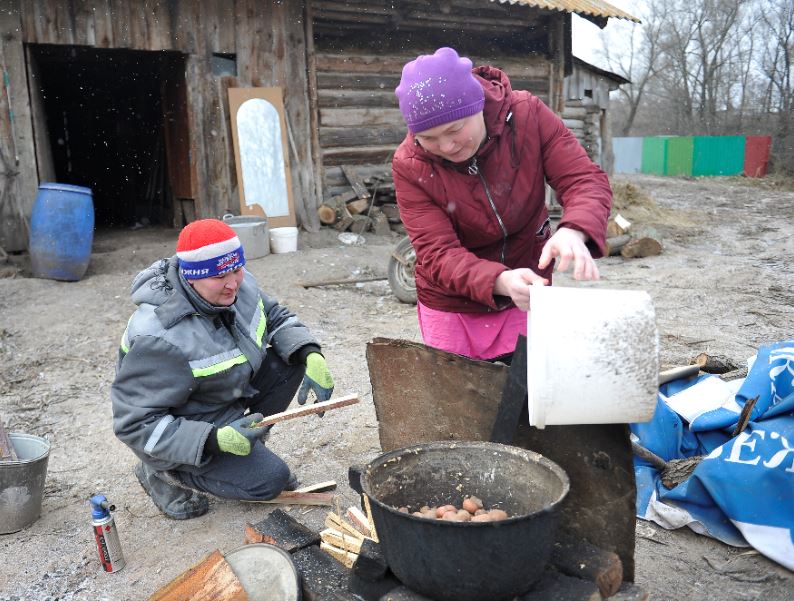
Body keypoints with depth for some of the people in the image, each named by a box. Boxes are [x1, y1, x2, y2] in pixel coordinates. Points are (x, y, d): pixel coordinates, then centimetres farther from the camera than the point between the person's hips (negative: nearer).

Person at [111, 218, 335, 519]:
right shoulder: (161, 337, -35)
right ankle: (164, 473, 3)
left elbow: (277, 317, 3)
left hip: (227, 397, 7)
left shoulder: (237, 284, -14)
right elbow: (134, 423, -29)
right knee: (270, 479, -16)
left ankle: (252, 445, 8)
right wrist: (215, 440, -37)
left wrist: (311, 355, -16)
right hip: (178, 427, -7)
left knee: (292, 358, -9)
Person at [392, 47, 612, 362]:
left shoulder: (527, 114, -16)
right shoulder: (409, 165, -20)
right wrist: (501, 282, -42)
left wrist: (573, 231, -39)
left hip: (530, 296, 1)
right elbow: (436, 254, -23)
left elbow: (586, 180, -16)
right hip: (452, 309, -1)